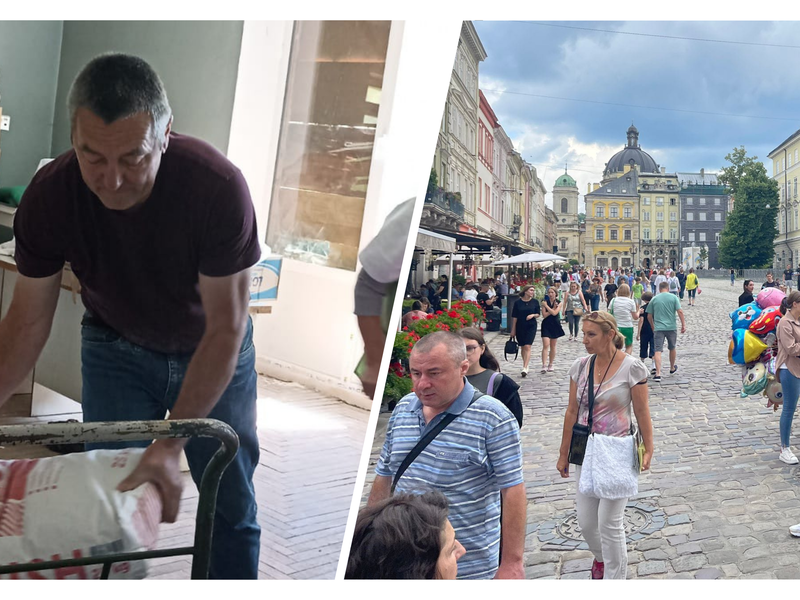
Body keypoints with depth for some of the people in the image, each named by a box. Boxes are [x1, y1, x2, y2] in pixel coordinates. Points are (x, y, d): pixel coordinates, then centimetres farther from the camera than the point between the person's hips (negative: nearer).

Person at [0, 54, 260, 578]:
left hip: (212, 351, -1)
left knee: (232, 505, 8)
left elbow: (225, 328, -27)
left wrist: (171, 443, -30)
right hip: (116, 348, 2)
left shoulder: (219, 187, -33)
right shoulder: (49, 196, -24)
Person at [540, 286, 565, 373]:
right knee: (545, 345, -13)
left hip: (555, 325, 2)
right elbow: (545, 315, -11)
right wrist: (553, 308, -15)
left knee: (553, 346, 11)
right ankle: (544, 365, -18)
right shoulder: (545, 302, -2)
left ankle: (550, 365, 22)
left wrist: (546, 306, -14)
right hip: (546, 325, -2)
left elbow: (554, 313, -16)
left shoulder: (559, 303, 0)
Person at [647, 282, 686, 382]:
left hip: (658, 328, -1)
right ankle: (672, 368, 42)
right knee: (672, 348, 22)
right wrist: (683, 324, 0)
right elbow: (680, 311, -8)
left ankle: (658, 374, -18)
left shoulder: (654, 299, 4)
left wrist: (653, 327, 20)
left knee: (657, 351, -6)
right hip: (671, 327, 1)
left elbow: (649, 316, 6)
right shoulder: (673, 298, 0)